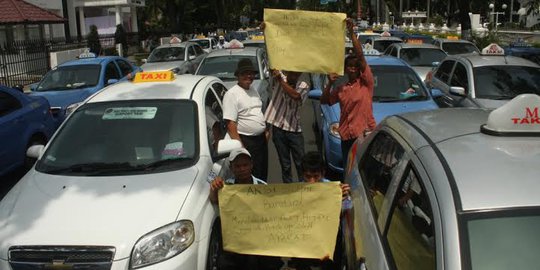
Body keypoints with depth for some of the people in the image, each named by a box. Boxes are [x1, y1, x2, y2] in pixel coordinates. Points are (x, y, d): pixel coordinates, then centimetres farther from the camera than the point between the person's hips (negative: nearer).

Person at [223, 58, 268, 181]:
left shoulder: (253, 90, 12)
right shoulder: (231, 94, -14)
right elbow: (230, 124, -20)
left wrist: (266, 130, 15)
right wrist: (240, 146, -23)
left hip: (261, 139, 8)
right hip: (246, 142, -8)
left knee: (263, 173, 16)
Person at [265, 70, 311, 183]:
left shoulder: (303, 86, -2)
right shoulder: (279, 77, 3)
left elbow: (295, 95, -21)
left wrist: (281, 81, -22)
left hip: (294, 129, 0)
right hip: (278, 128, 1)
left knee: (301, 163, 5)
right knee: (285, 164, 10)